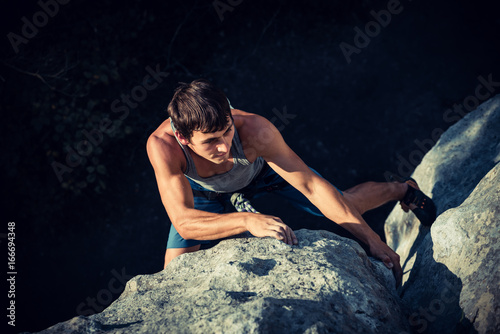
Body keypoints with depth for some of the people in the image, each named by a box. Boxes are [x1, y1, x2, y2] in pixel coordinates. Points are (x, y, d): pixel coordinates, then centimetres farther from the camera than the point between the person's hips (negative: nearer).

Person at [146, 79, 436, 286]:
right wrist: (247, 221, -64)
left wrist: (373, 241, -32)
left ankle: (403, 190, 36)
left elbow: (312, 186, -35)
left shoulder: (255, 130, -43)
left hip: (263, 168, -1)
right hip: (208, 190, 1)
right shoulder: (162, 145, -43)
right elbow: (183, 222, -47)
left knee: (346, 207, 5)